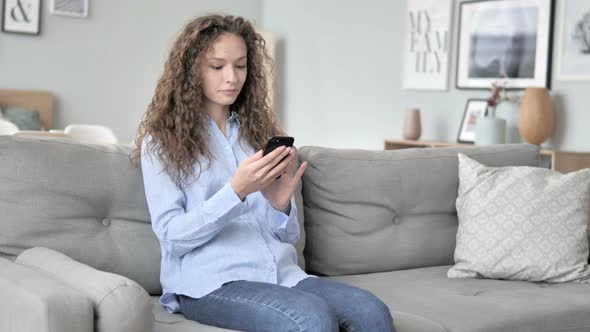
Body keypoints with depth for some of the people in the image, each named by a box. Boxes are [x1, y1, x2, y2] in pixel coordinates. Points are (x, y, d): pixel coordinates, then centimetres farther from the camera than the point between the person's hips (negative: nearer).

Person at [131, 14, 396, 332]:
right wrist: (237, 190, -19)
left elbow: (288, 235, 16)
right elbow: (171, 235, -6)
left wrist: (281, 203, -8)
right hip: (210, 282, -4)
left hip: (280, 273, 5)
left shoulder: (258, 131, 17)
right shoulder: (161, 139, 4)